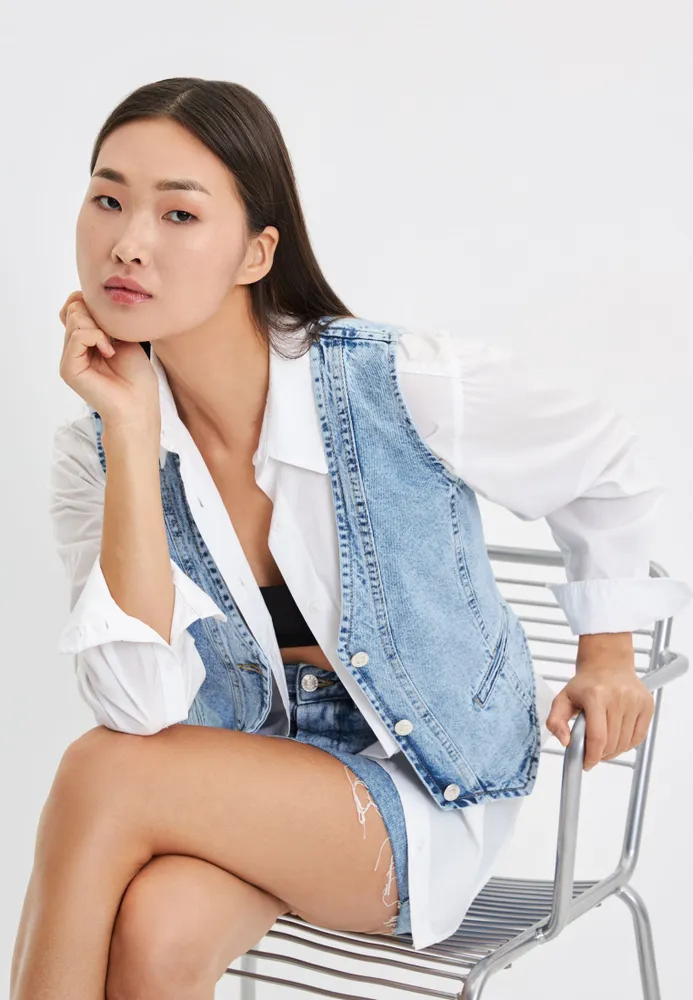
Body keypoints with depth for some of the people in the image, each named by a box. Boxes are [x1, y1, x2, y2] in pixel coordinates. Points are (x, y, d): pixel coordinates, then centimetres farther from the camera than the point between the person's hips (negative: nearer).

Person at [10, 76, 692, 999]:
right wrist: (131, 428, -26)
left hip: (423, 795, -2)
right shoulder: (97, 453, -9)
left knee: (104, 778, -26)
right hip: (246, 773, 3)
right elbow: (143, 709, -24)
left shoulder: (404, 386, -20)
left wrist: (606, 656, 5)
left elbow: (605, 463, 0)